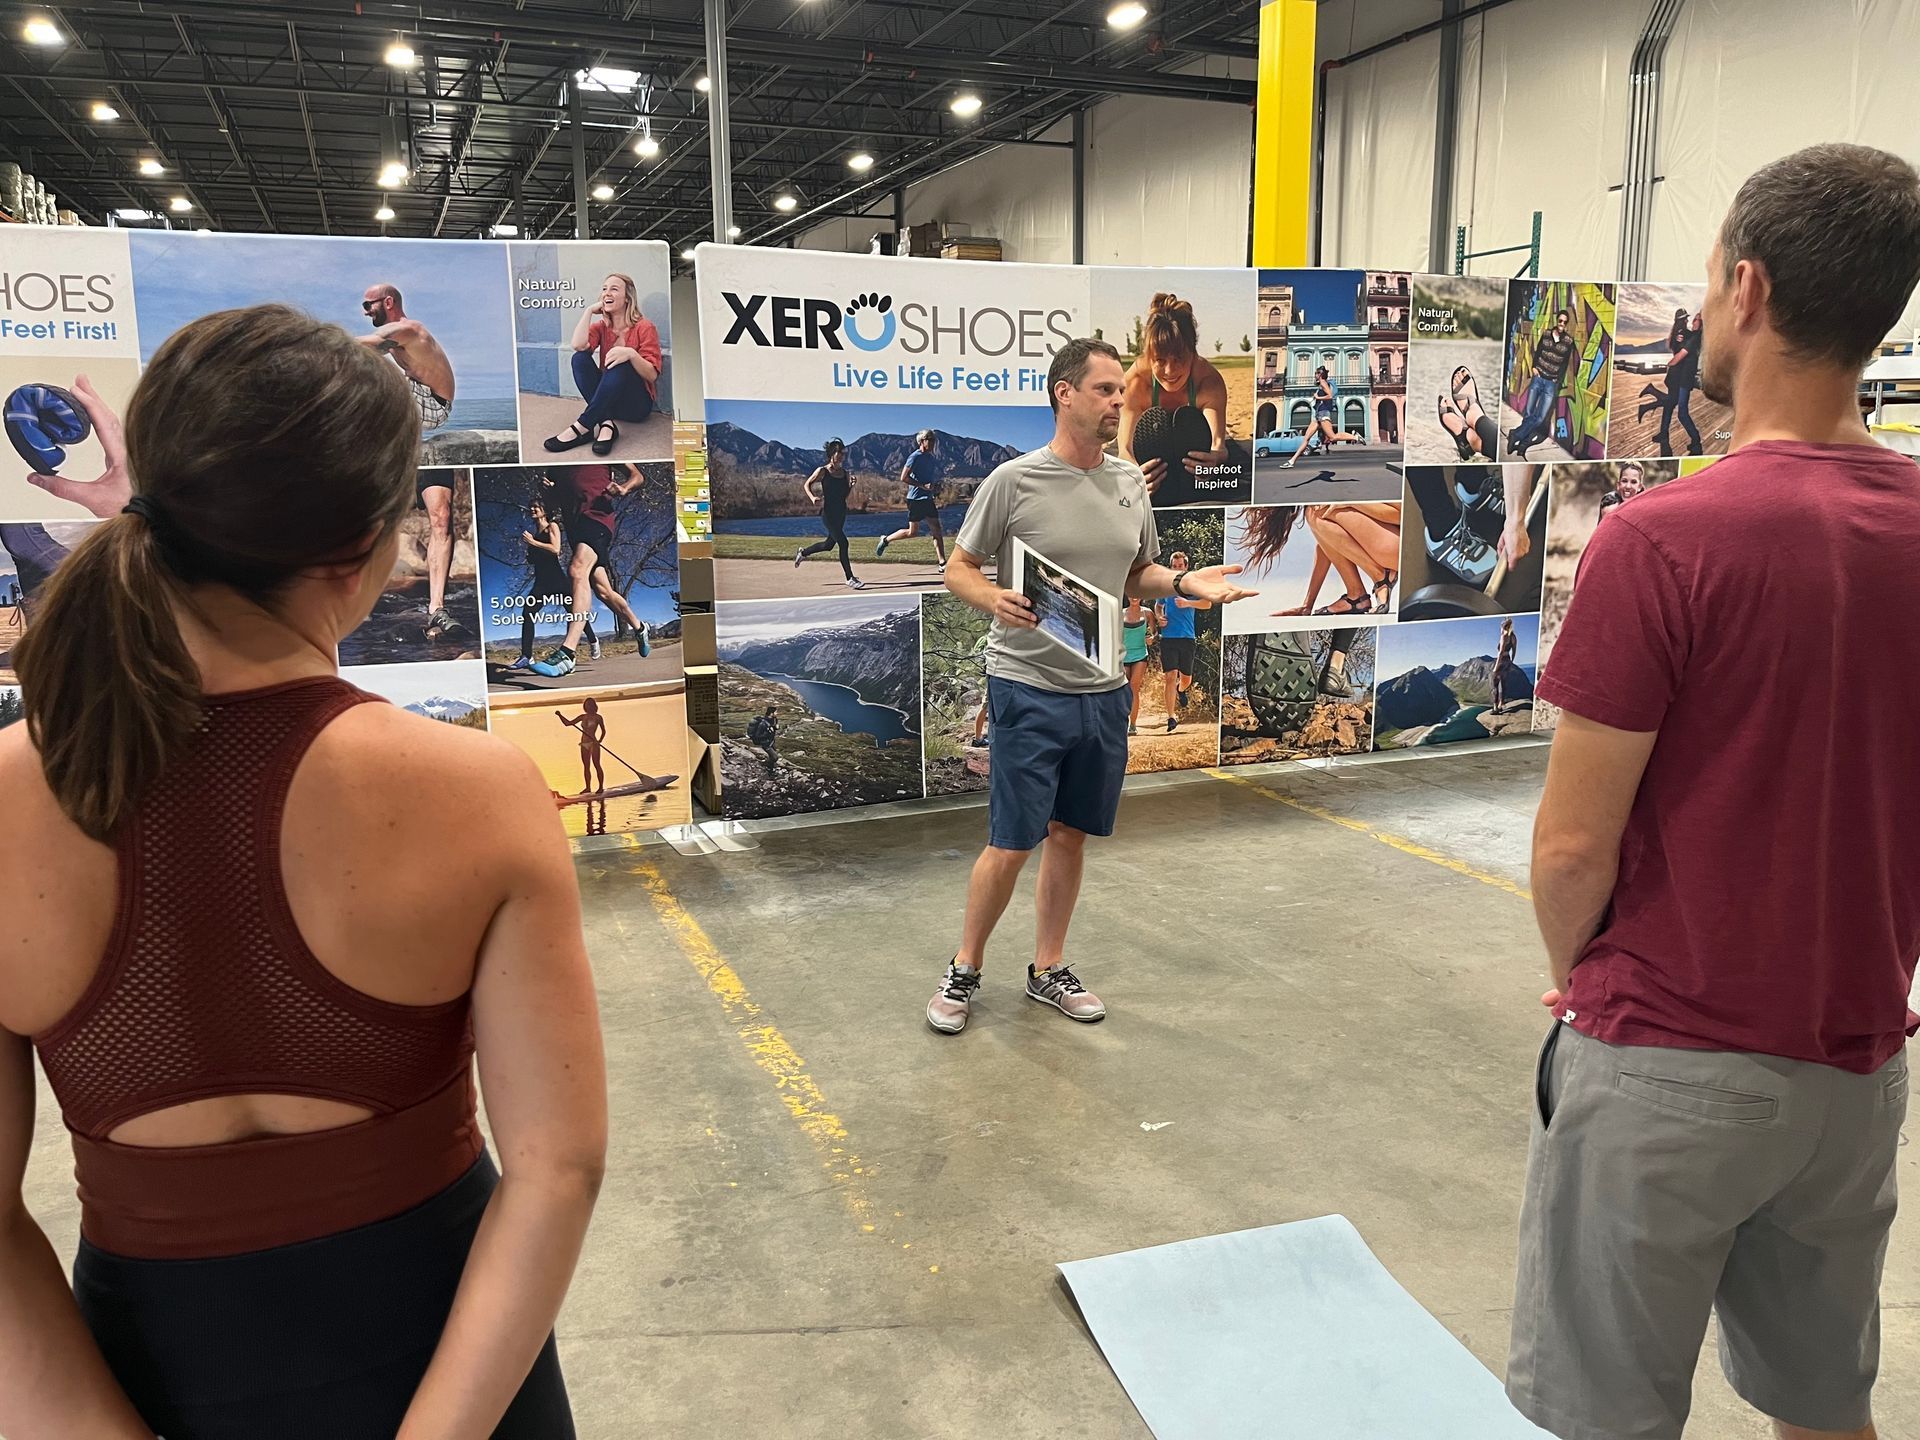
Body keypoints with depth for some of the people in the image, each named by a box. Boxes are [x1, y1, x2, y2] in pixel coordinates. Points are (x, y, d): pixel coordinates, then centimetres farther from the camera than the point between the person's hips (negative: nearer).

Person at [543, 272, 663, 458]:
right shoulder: (602, 326, 7)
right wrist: (589, 310, -6)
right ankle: (606, 424, -33)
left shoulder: (645, 327, -5)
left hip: (637, 403, -4)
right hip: (606, 401, 4)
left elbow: (652, 375, -13)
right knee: (580, 358, -18)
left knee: (620, 364, -32)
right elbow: (578, 345, -15)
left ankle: (582, 427, -35)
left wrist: (631, 353, -31)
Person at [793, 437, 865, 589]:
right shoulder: (823, 471, -7)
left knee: (829, 544, 17)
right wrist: (812, 497, -15)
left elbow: (847, 495, 11)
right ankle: (850, 579, -6)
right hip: (828, 513, -7)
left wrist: (852, 484, -7)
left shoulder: (844, 473, 8)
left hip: (841, 513, 7)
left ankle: (803, 552, 43)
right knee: (843, 543, -13)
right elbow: (807, 485, 2)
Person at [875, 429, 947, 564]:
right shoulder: (915, 457, -11)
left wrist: (936, 489, 7)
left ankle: (943, 563, -2)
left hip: (928, 499, 8)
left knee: (937, 530, 0)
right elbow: (903, 478, -16)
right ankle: (886, 540, 18)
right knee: (912, 532, -2)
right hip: (916, 498, -8)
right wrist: (923, 486, -21)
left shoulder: (932, 458, 13)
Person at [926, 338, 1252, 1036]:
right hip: (1029, 689, -6)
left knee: (1070, 836, 14)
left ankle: (1049, 969, 29)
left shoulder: (1130, 483, 9)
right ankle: (964, 971, 19)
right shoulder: (1015, 480, -9)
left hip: (1104, 690, 6)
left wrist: (1184, 581, -1)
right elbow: (959, 568, -4)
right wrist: (995, 599, -24)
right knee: (1012, 845, -2)